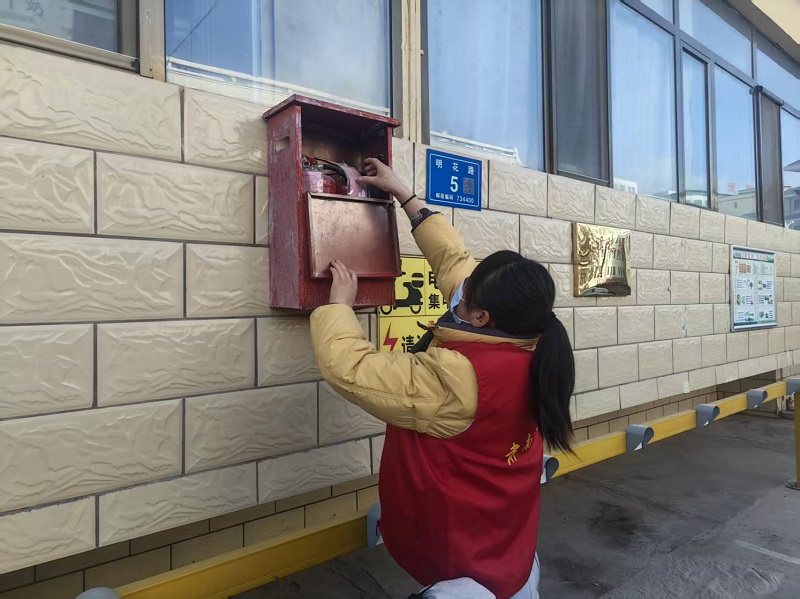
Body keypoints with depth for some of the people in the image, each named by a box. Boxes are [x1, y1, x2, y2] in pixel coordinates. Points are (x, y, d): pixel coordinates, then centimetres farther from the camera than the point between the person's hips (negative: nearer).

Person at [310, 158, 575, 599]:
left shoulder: (451, 379, -34)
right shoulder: (525, 346, -13)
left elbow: (349, 367, -27)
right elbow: (454, 259, -5)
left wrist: (339, 303, -10)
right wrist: (404, 195, 3)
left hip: (457, 553, -8)